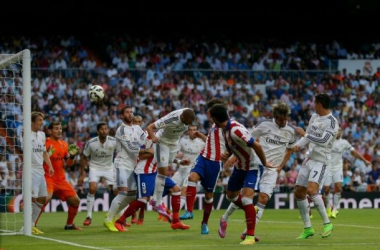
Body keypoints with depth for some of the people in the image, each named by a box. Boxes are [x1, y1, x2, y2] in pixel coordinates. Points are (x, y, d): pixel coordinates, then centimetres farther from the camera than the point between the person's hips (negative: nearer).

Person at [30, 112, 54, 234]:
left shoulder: (42, 135, 14)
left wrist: (50, 166, 13)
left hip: (40, 170, 8)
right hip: (31, 170, -8)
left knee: (42, 199, 8)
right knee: (33, 198, -11)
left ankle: (32, 224, 17)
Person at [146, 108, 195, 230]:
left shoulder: (188, 114, -18)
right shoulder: (172, 119, -36)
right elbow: (150, 127, -36)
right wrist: (153, 137, -56)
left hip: (174, 143, 7)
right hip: (162, 141, -7)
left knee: (165, 172, 14)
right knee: (163, 171, -13)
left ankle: (155, 199, 25)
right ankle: (158, 203, -6)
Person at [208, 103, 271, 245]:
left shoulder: (235, 130, -33)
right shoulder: (226, 128, -4)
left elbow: (256, 146, -32)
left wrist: (264, 163, -21)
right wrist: (227, 154, -4)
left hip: (252, 168, -9)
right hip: (239, 166, 9)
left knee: (246, 199, -20)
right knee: (231, 196, 20)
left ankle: (250, 236, -13)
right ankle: (252, 211, 45)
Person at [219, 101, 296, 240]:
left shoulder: (291, 130, 0)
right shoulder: (264, 125, -10)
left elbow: (290, 149, 17)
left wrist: (281, 166, 9)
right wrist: (235, 155, -7)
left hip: (271, 170, 2)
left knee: (263, 199, -11)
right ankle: (224, 219, 24)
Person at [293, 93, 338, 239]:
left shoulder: (332, 122, -15)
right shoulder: (314, 117, 11)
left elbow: (323, 141, -26)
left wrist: (304, 134, -18)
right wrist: (298, 145, 1)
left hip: (321, 161, -9)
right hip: (309, 159, 9)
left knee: (311, 190, -27)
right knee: (299, 193, 6)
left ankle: (327, 223, -15)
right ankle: (308, 228, 17)